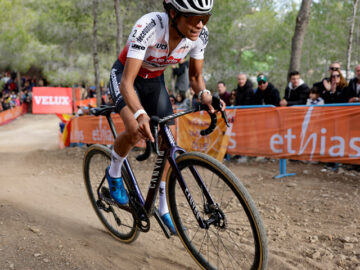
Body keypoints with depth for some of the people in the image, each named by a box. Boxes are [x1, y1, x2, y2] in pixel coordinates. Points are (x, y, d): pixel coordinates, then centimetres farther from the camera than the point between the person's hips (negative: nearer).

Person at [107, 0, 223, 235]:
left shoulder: (200, 34, -23)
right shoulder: (148, 27, -38)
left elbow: (195, 76, -9)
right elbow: (127, 82, -42)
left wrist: (205, 95, -32)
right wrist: (140, 114, -60)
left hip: (154, 80, 5)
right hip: (125, 74, -4)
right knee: (136, 130, -30)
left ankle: (163, 208, 13)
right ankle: (114, 173, 3)